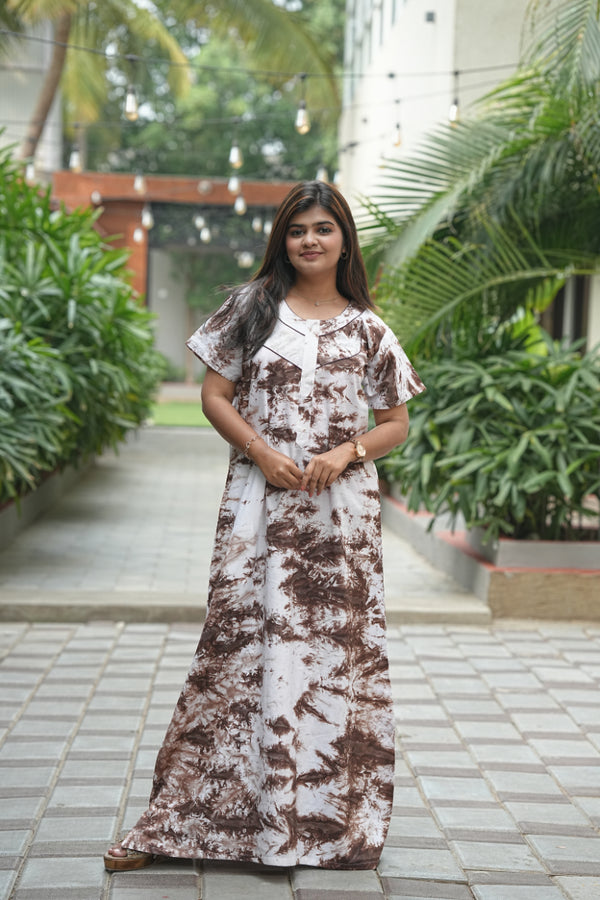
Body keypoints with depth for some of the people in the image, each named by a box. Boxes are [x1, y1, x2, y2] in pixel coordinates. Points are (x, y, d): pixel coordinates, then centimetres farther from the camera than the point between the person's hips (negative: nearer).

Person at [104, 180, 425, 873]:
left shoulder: (368, 330, 8)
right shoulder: (253, 307, 7)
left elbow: (396, 422, 11)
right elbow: (215, 394, 5)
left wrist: (346, 453, -9)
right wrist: (262, 451, -10)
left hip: (340, 511, 1)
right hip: (259, 504, -1)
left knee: (336, 650, 3)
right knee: (239, 642, -3)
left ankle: (329, 817, 17)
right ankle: (177, 818, 7)